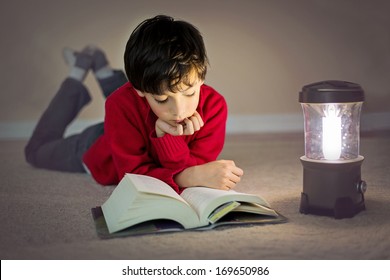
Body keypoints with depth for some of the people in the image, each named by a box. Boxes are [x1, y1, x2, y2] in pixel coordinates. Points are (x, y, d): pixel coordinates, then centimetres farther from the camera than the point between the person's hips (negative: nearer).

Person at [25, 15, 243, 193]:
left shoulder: (213, 105, -40)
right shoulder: (123, 104, -44)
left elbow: (192, 170, -39)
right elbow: (133, 174, -46)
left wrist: (168, 136, -57)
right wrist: (194, 176, -63)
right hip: (98, 146, -2)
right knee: (37, 151, 23)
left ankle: (102, 67, 45)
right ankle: (78, 72, 28)